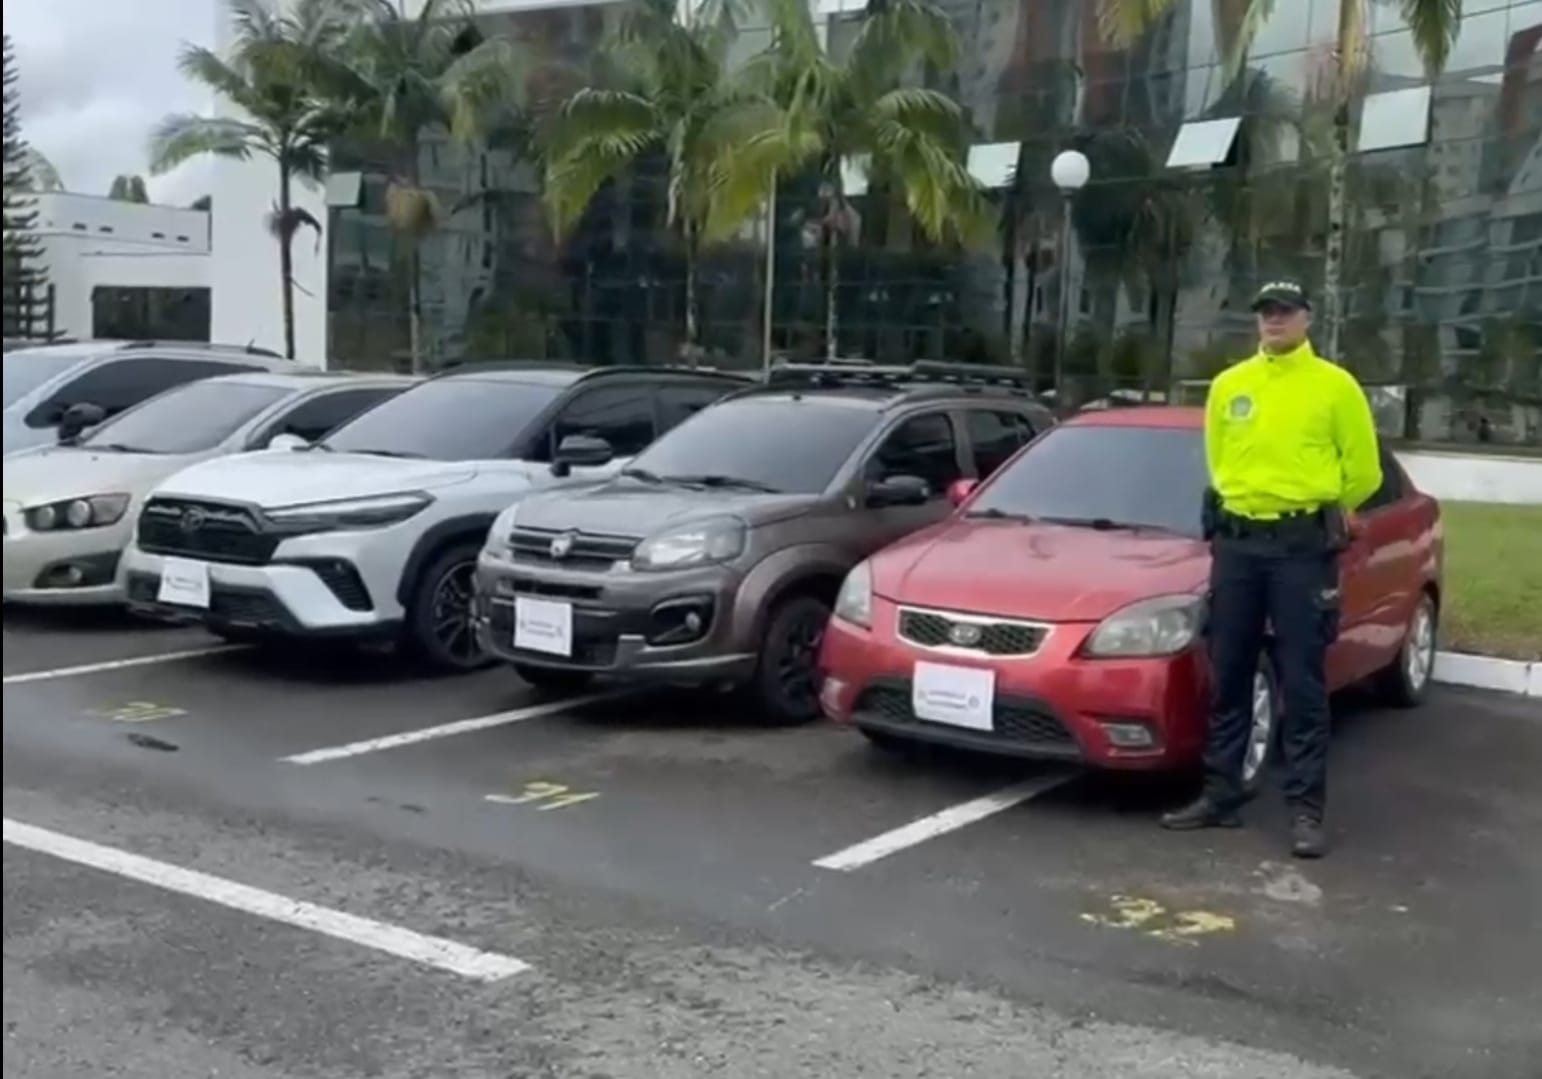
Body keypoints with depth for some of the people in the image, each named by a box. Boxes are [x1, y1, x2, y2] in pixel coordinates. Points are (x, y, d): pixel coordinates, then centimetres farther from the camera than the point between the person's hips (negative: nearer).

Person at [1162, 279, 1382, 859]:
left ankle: (1306, 809, 5)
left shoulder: (1334, 385, -3)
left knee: (1303, 684, -1)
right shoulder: (1227, 385, 9)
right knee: (1227, 678, 9)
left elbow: (1363, 469, 4)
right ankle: (1220, 795, 18)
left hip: (1303, 547, -4)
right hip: (1236, 542, 4)